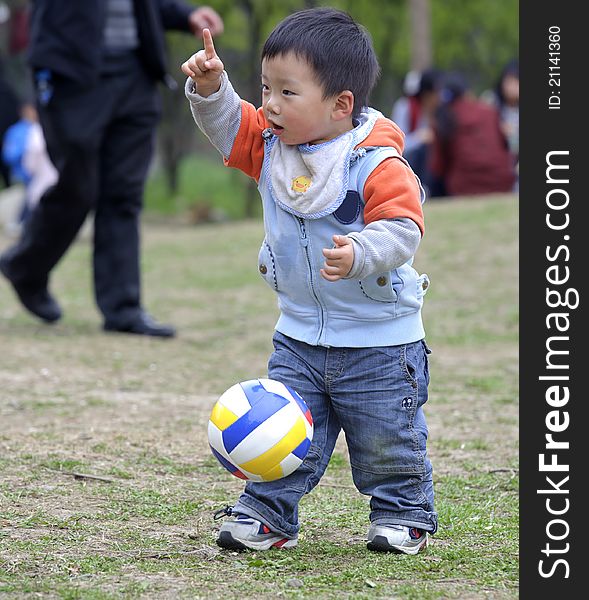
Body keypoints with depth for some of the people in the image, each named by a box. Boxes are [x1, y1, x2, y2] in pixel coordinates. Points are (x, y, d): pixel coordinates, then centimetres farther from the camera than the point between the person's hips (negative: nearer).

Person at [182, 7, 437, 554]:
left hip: (380, 340, -5)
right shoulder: (271, 147, -1)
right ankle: (267, 513, 12)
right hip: (300, 337, 5)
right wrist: (210, 89, -15)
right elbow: (228, 126, 3)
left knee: (387, 441, 7)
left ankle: (403, 513, 26)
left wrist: (359, 254, -45)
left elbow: (402, 230, -28)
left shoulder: (377, 166, -22)